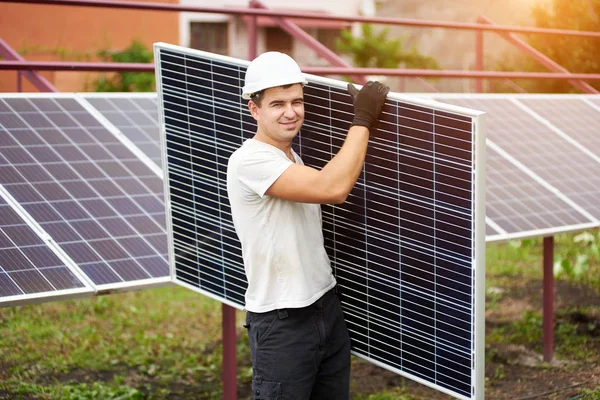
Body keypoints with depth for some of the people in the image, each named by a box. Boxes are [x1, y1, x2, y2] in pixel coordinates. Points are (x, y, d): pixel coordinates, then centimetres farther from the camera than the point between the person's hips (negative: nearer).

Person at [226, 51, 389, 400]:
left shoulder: (293, 159, 11)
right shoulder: (250, 161, -20)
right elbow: (333, 188, -29)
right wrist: (363, 119, -20)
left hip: (328, 306, 9)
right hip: (282, 323, -9)